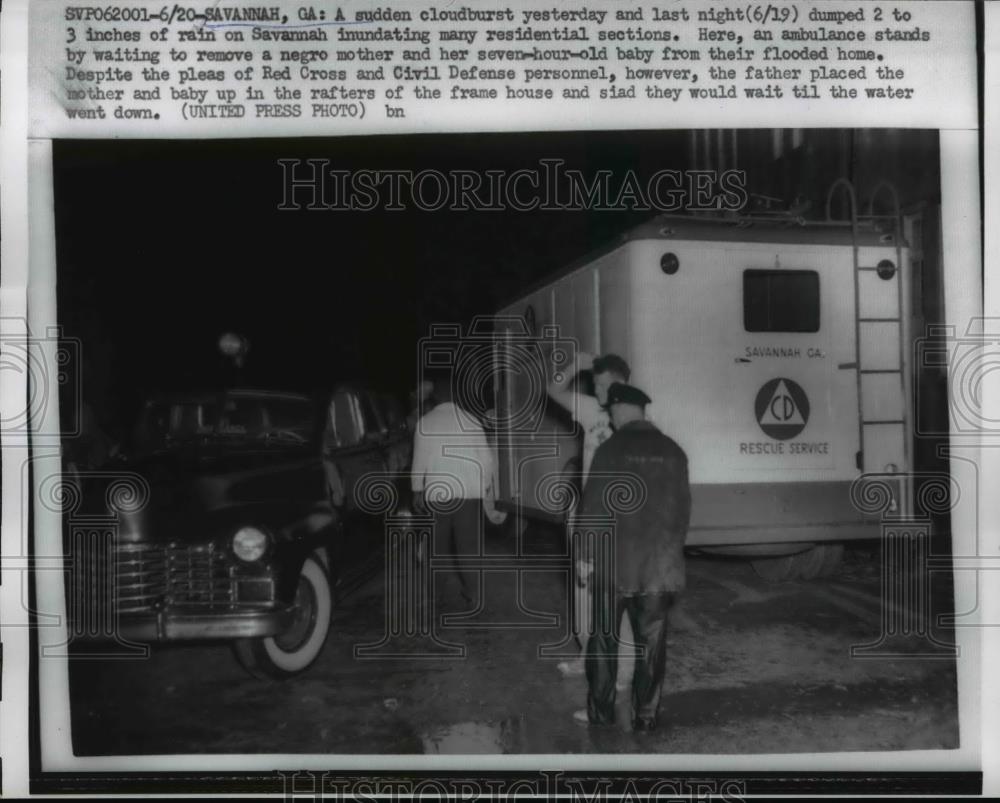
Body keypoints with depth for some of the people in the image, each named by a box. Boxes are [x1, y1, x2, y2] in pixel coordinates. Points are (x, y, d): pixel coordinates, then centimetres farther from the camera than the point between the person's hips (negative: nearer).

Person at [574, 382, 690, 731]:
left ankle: (600, 713, 17)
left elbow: (594, 507, -8)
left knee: (604, 639, 10)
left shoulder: (610, 449, -9)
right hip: (661, 564, 3)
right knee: (651, 642, 9)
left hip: (614, 561, -3)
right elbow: (683, 508, 8)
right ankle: (645, 716, 15)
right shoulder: (673, 451, 3)